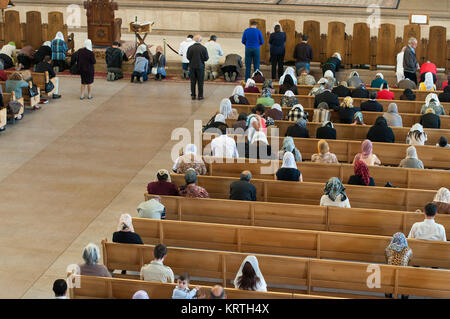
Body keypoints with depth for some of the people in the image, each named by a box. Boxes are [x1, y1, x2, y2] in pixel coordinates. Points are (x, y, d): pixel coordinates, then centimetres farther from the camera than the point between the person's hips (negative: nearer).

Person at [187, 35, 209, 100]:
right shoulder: (203, 48, -11)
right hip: (200, 67, -2)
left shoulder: (190, 48, -7)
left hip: (192, 66, 2)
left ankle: (193, 95, 13)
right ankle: (200, 96, 7)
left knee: (193, 81, 10)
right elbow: (206, 58, -9)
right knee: (200, 82, 6)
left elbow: (188, 57, -4)